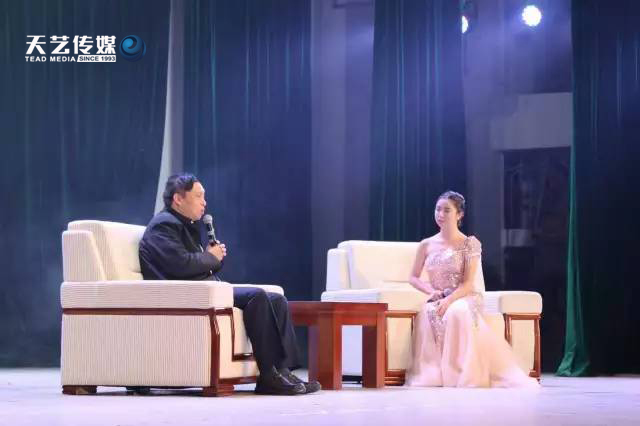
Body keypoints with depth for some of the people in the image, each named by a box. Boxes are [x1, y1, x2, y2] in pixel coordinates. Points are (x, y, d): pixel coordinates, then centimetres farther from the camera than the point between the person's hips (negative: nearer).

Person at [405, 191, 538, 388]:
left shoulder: (469, 244, 2)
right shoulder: (426, 245, 11)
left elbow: (468, 283, -6)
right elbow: (414, 278, 14)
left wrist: (449, 300, -24)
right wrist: (431, 291, -7)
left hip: (462, 299, -2)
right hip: (436, 299, 2)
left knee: (456, 312, -39)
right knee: (427, 313, -35)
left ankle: (465, 373, -35)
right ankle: (432, 373, -32)